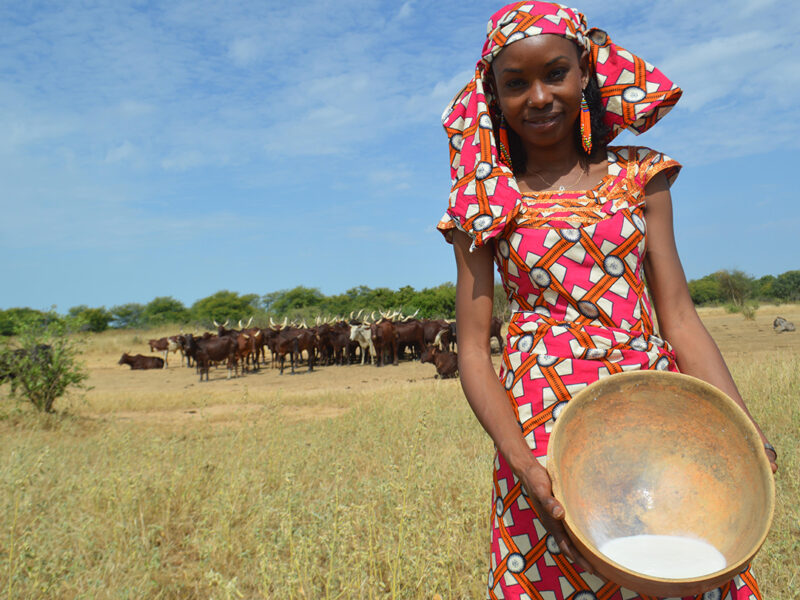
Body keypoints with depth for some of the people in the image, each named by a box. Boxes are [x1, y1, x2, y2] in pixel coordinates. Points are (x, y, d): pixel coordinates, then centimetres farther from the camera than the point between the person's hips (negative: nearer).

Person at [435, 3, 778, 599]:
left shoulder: (638, 177, 6)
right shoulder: (484, 203, 1)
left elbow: (680, 318, 4)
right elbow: (473, 350, -3)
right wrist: (520, 461, -17)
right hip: (540, 416, -1)